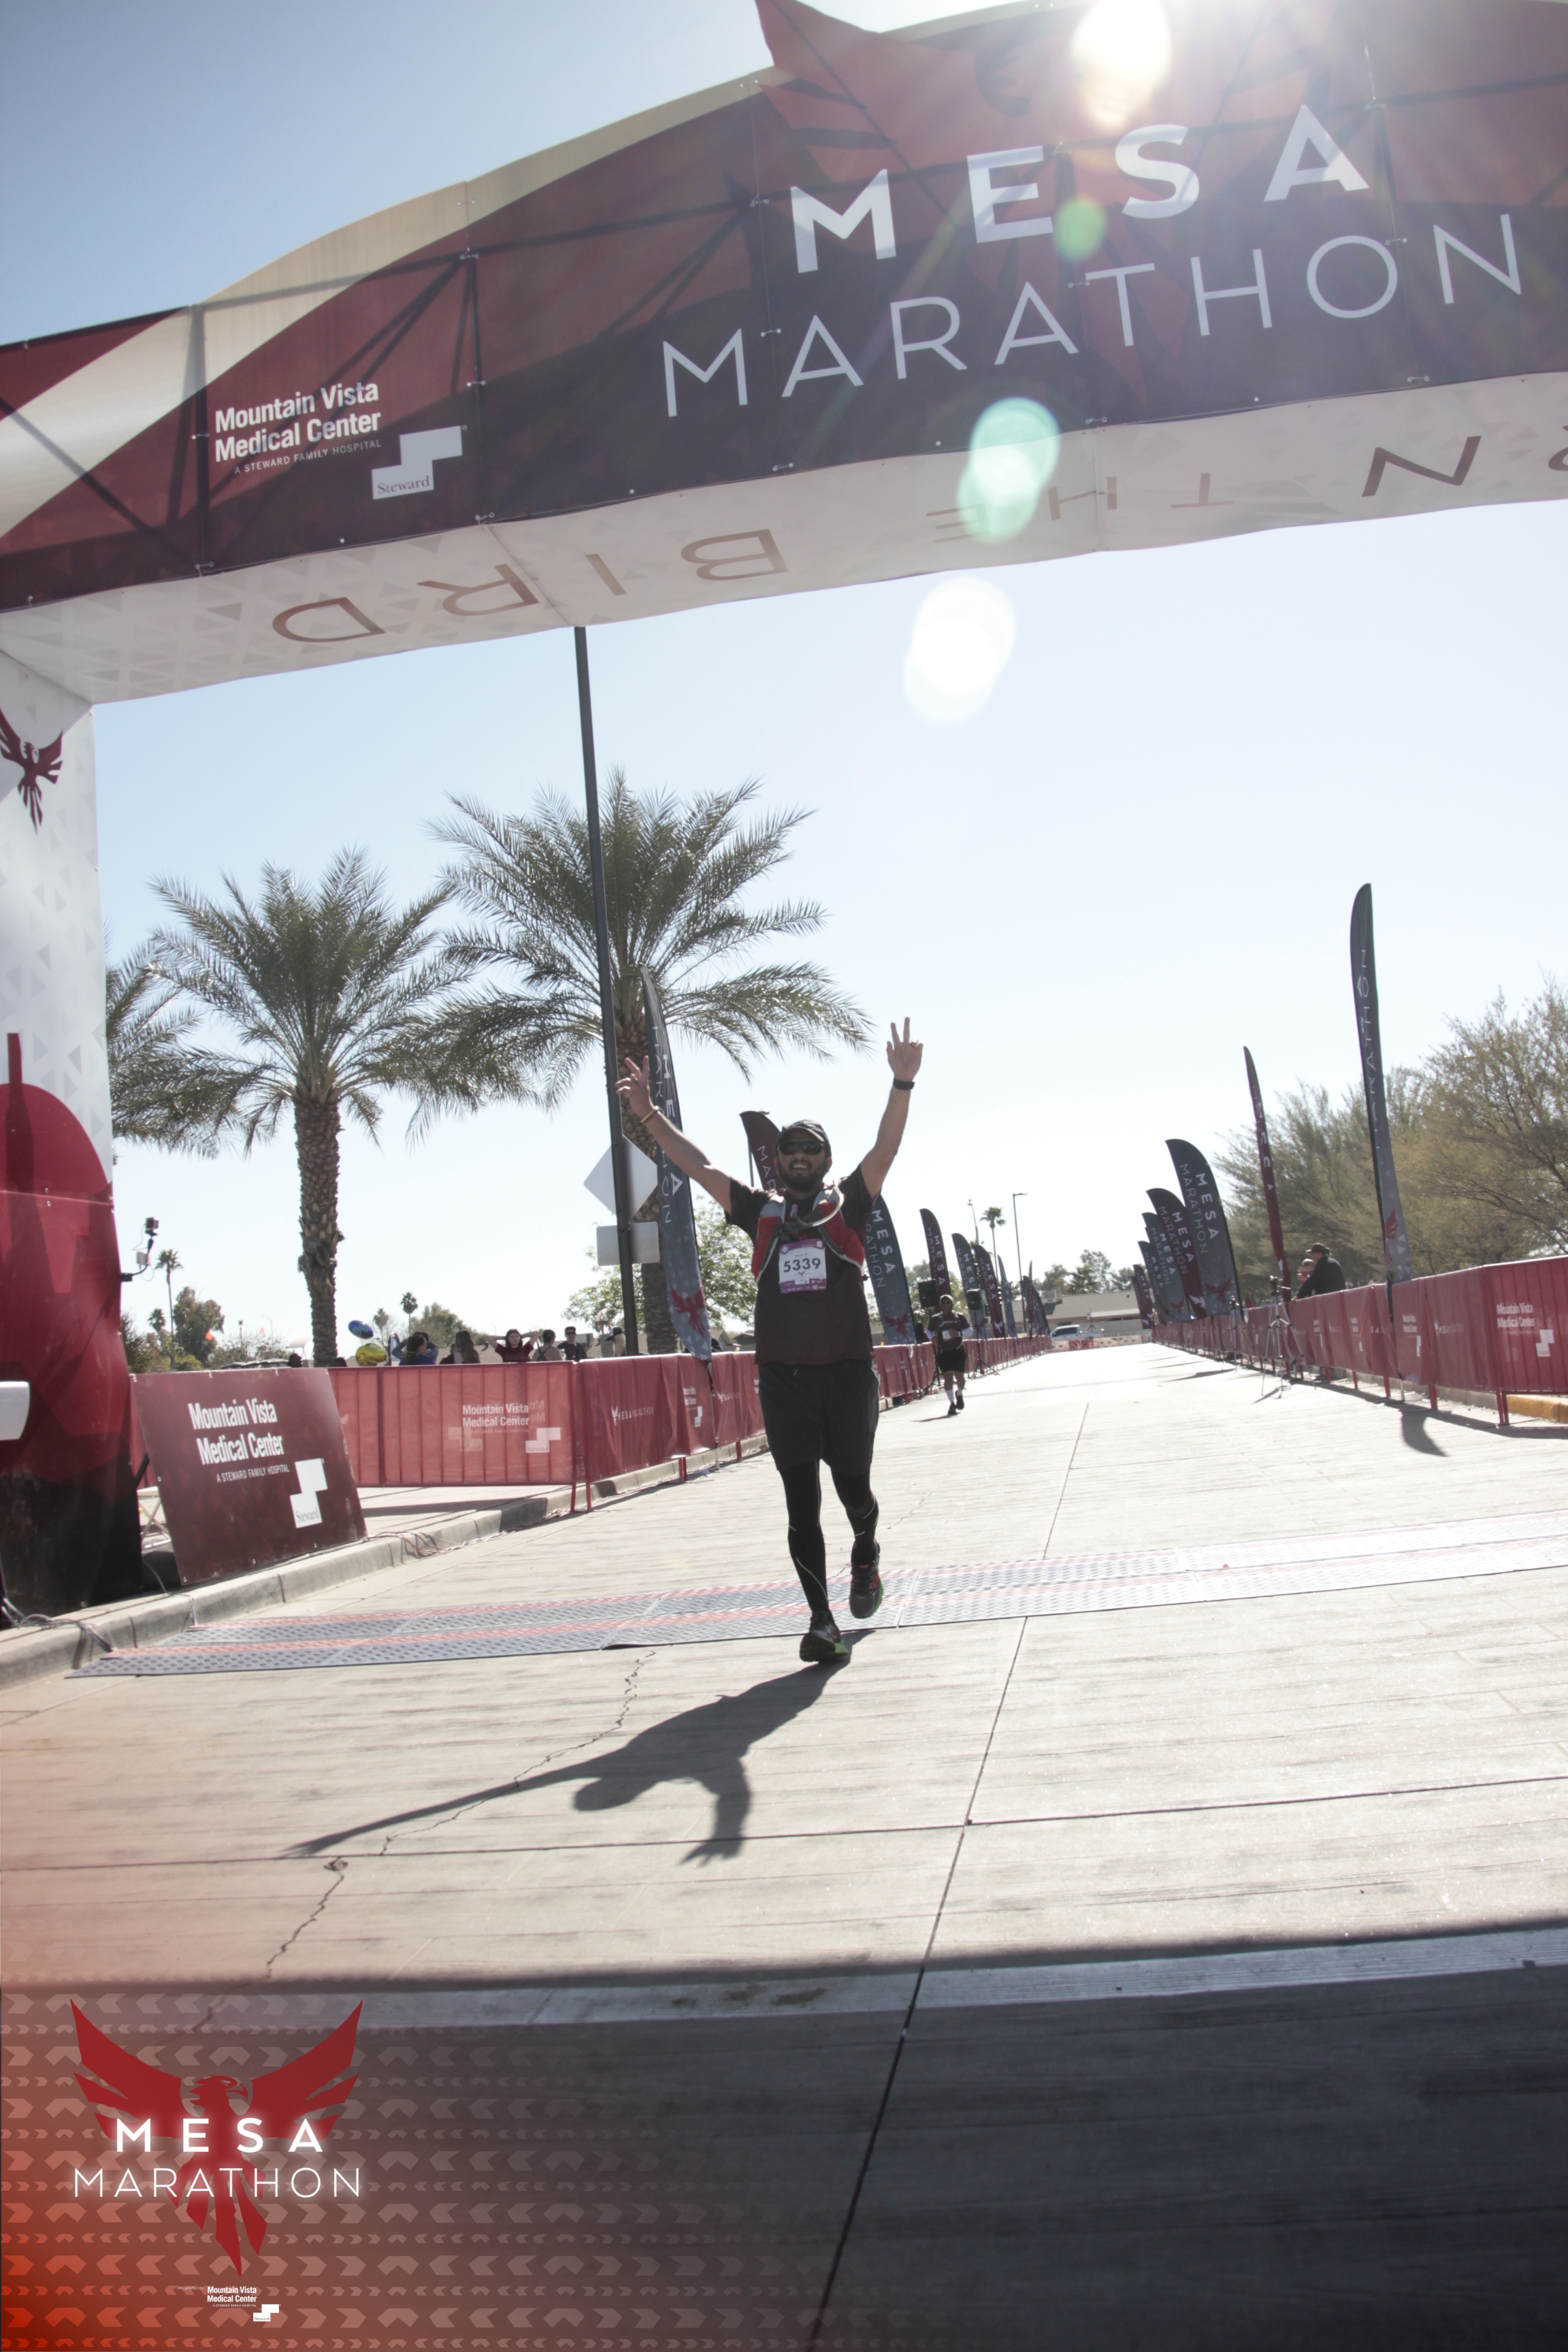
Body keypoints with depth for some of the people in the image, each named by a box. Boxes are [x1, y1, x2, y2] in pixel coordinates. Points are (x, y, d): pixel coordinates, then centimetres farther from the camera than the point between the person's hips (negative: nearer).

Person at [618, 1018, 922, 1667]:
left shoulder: (848, 1207, 6)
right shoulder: (761, 1213, 11)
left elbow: (885, 1149, -6)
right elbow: (699, 1166, 9)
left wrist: (902, 1084, -20)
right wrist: (648, 1115, 2)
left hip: (848, 1375, -1)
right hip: (783, 1379, 1)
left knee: (853, 1487, 13)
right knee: (801, 1505, -1)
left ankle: (865, 1556, 45)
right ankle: (822, 1622, 4)